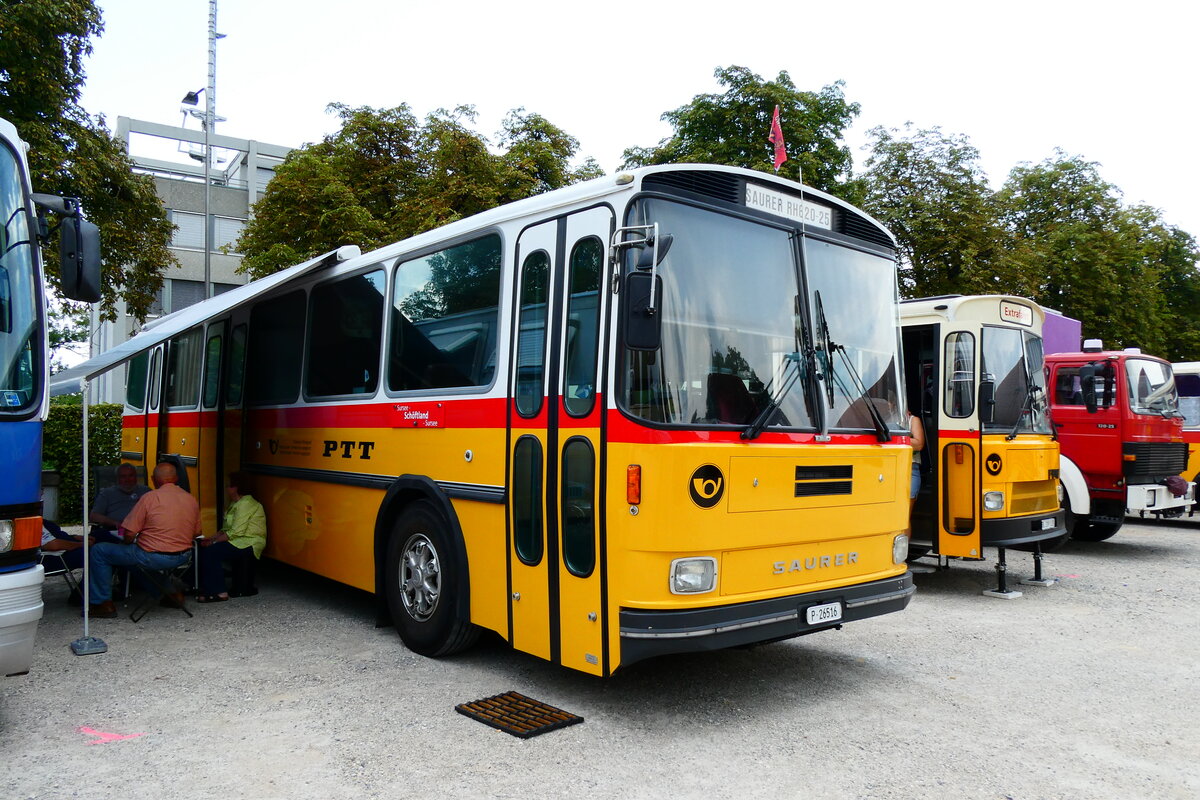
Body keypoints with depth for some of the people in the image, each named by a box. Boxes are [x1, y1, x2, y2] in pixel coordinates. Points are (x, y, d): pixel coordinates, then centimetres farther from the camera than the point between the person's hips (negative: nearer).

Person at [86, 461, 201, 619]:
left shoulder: (149, 498, -12)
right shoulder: (192, 500, 4)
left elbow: (129, 535, -11)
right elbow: (196, 533, 11)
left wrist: (128, 544, 11)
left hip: (154, 557, -6)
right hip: (182, 557, 6)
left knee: (98, 551, 9)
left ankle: (104, 604, 9)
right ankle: (173, 591, 32)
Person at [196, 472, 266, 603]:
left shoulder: (245, 504, -16)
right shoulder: (235, 504, 18)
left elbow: (235, 533, -22)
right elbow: (226, 529, 19)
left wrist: (213, 541, -15)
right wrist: (212, 537, 3)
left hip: (248, 545, -10)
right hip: (238, 542, 10)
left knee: (210, 552, -21)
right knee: (204, 549, -1)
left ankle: (219, 593, -15)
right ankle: (207, 588, 1)